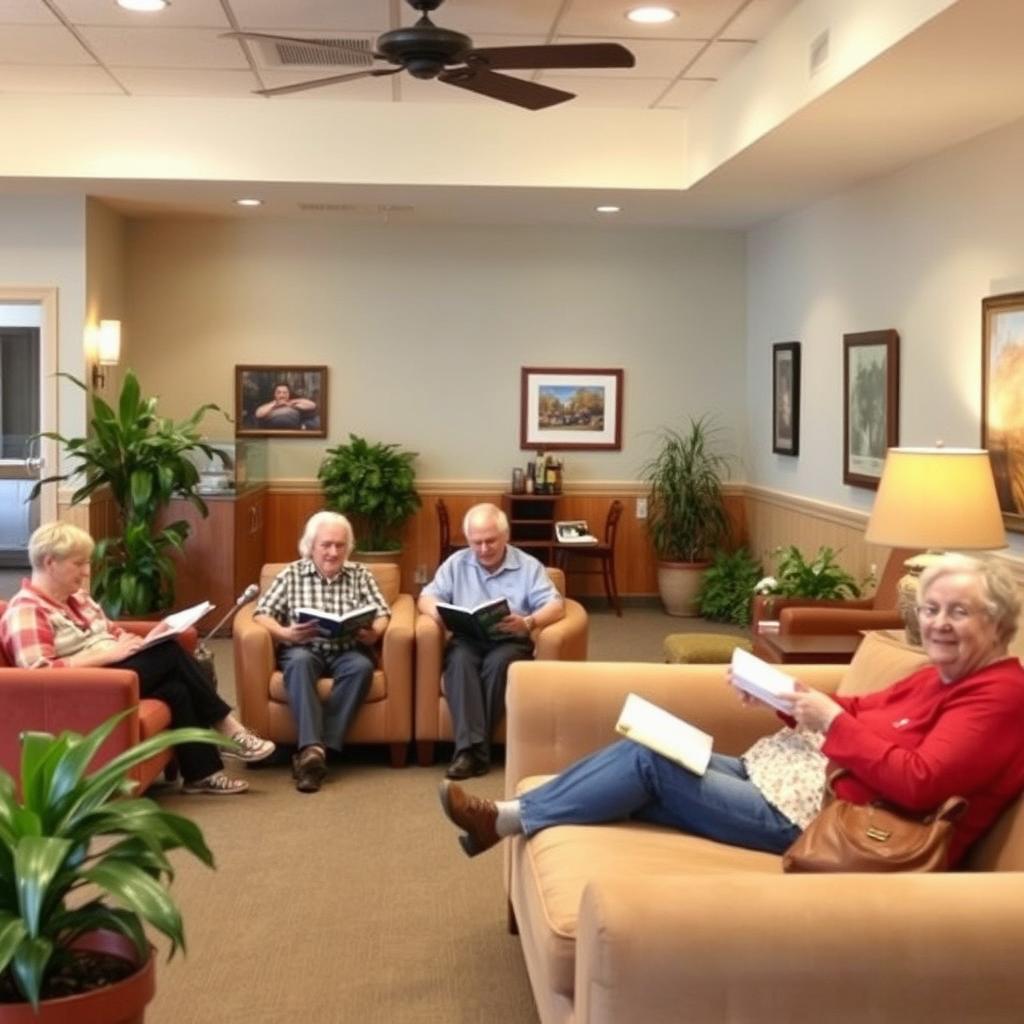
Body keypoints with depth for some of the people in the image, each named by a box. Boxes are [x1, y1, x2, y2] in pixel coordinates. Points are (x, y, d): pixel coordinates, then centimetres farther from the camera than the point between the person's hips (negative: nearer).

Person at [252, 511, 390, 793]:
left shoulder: (361, 574, 13)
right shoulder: (291, 574, 9)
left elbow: (383, 614, 5)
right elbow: (261, 614, 1)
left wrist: (374, 633, -19)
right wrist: (284, 633, -20)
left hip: (347, 651, 1)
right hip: (305, 649, -1)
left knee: (362, 666, -34)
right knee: (299, 661, -37)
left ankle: (315, 750, -35)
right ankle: (312, 748, -47)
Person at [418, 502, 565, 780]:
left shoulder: (528, 566, 6)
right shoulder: (456, 563, 13)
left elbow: (556, 606, -5)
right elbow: (427, 598, 8)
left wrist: (529, 622, -27)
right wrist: (440, 614, -18)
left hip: (510, 642, -1)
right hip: (467, 640, 1)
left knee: (498, 662, -35)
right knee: (459, 660, -34)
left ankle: (470, 747, -31)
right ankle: (473, 746, -42)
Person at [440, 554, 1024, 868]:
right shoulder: (941, 675, 14)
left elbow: (918, 784, -27)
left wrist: (832, 722, -23)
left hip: (816, 821, -9)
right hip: (805, 781, 9)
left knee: (651, 763, -8)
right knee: (646, 747, 2)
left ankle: (510, 819, 5)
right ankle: (510, 814, 8)